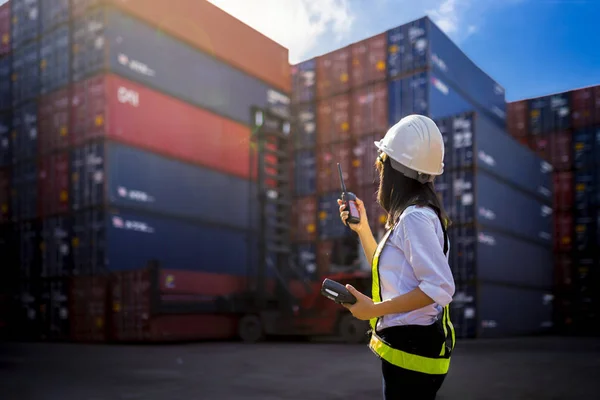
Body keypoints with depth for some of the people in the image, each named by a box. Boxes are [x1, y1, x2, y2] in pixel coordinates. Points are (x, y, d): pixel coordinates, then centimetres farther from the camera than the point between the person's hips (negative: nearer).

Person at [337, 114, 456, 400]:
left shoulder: (415, 217, -20)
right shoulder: (410, 215, 12)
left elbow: (440, 287, -27)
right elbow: (388, 272, 19)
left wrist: (374, 309, -23)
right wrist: (362, 228, 11)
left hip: (413, 348, -10)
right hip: (404, 344, 10)